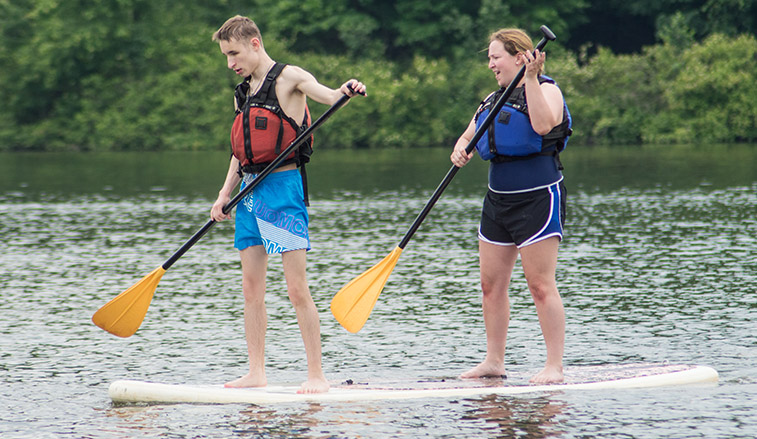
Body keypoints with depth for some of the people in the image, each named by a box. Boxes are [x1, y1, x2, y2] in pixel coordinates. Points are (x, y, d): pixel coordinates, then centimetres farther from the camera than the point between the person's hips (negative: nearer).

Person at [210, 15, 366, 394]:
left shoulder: (288, 78, -5)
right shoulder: (242, 94, 17)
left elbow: (326, 95, -23)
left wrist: (346, 91, -45)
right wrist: (225, 193, 10)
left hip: (282, 185, -8)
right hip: (249, 191, 8)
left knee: (296, 287, -9)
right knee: (251, 287, 7)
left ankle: (317, 375, -7)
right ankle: (256, 373, 12)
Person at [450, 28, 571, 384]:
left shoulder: (546, 90, -6)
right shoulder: (493, 100, 16)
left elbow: (543, 124, -25)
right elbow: (469, 136, 20)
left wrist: (531, 79, -25)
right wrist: (460, 151, -3)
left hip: (538, 197, -8)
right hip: (498, 198, 8)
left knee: (541, 284, -10)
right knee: (491, 284, 7)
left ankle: (555, 367, -8)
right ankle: (494, 361, 16)